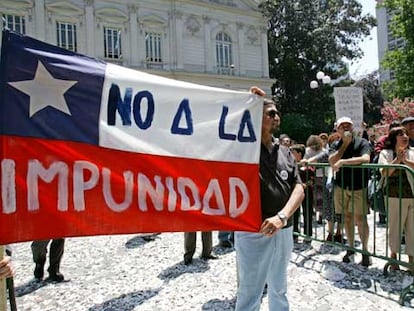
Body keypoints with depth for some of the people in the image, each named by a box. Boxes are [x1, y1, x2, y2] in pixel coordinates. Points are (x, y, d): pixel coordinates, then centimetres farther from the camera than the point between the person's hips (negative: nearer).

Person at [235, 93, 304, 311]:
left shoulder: (285, 152, 7)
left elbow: (299, 188, 1)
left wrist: (281, 216, -16)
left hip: (283, 231, 6)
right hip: (253, 232, -5)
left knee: (279, 290, 25)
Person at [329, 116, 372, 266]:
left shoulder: (362, 142, -5)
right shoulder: (336, 145, 6)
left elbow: (365, 159, -24)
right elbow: (332, 161, -12)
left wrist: (343, 162, -25)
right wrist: (345, 143, -11)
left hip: (359, 187, -3)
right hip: (341, 187, 3)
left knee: (360, 218, -3)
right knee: (347, 217, 10)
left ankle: (365, 251, 12)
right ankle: (351, 249, 23)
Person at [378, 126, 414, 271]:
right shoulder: (386, 153, 2)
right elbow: (384, 173, -10)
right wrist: (397, 160, -16)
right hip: (395, 196, -2)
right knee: (395, 227, 7)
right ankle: (394, 256, 27)